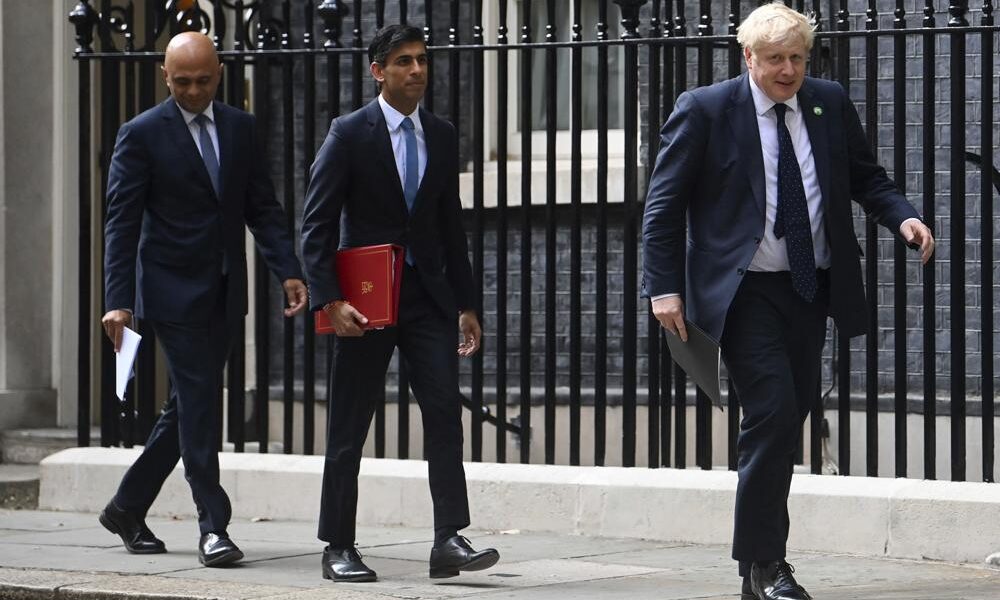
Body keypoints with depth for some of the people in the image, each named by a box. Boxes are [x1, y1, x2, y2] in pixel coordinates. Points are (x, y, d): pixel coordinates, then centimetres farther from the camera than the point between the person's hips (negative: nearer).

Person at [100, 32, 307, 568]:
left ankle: (128, 508, 25)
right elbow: (122, 222, -8)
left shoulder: (240, 128, 9)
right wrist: (118, 300, -16)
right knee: (198, 403, -9)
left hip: (224, 292, 6)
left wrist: (288, 271, -4)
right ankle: (213, 527, -6)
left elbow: (262, 207, 9)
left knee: (188, 405, 11)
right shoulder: (142, 135, -6)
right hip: (173, 291, -5)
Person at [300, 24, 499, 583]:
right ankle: (339, 548, 12)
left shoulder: (443, 136, 9)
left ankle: (449, 540, -11)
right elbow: (317, 227, -8)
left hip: (428, 295, 4)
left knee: (446, 411, -9)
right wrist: (330, 301, -17)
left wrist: (466, 304, 12)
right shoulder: (350, 134, -6)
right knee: (349, 427, 4)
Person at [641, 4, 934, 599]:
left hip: (812, 287, 5)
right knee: (773, 413, -16)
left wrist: (903, 216, -5)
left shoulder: (831, 104, 6)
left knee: (791, 418, 9)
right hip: (746, 292, -5)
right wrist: (665, 287, -10)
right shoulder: (704, 111, -6)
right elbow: (664, 205, -4)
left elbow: (867, 176, 15)